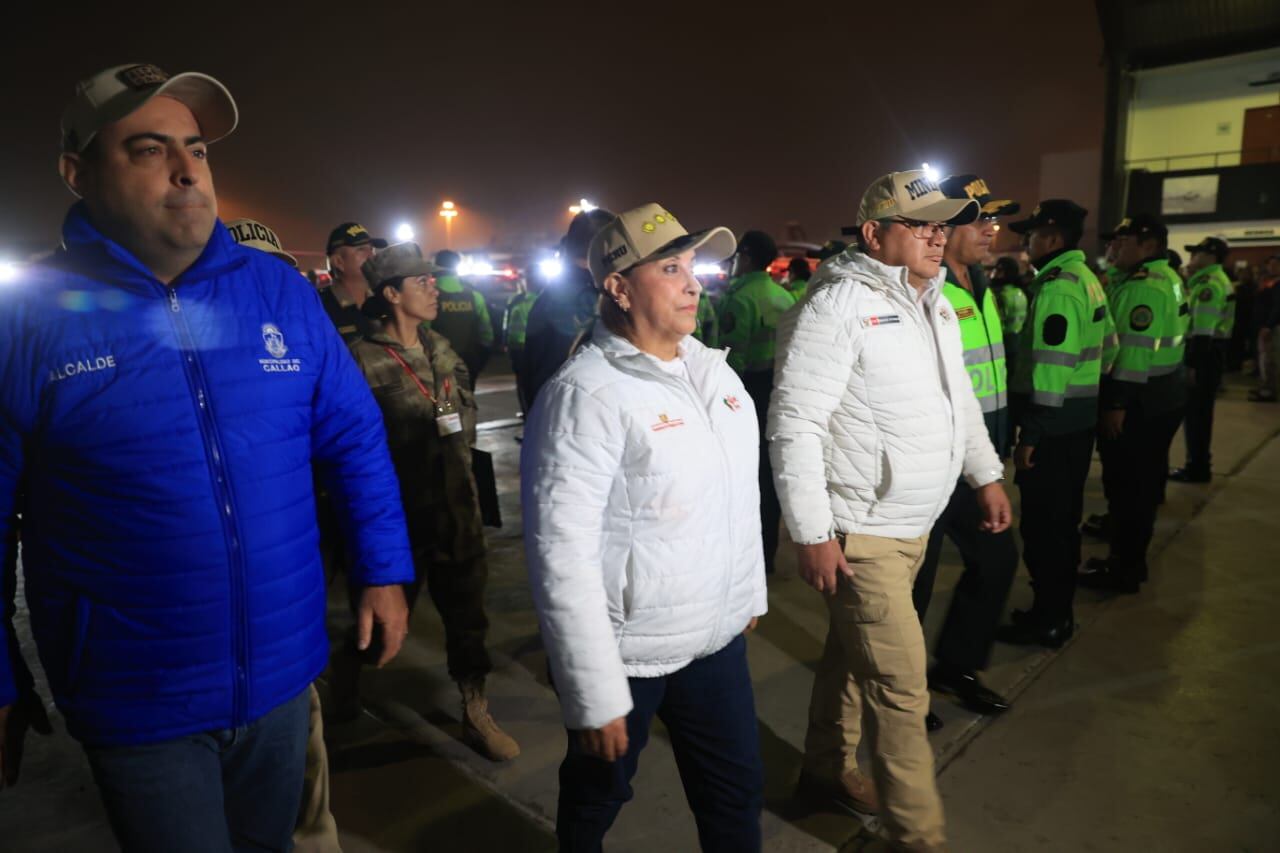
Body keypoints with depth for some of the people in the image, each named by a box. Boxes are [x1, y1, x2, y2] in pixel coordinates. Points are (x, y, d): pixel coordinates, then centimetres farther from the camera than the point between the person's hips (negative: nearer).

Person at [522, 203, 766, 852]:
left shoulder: (711, 367, 3)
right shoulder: (587, 393, -21)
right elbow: (562, 554, -23)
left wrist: (750, 593, 18)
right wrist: (595, 697, -20)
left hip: (718, 636, 7)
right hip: (624, 652, -6)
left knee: (738, 794, 21)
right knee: (596, 801, 19)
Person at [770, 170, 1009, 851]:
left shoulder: (935, 306, 11)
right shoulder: (837, 307, -17)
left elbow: (960, 399, 23)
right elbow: (794, 425, -21)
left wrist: (987, 474, 20)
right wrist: (812, 534, -21)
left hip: (914, 525, 9)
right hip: (859, 532, -8)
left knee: (850, 652, 22)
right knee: (901, 686, -1)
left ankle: (828, 771, 41)